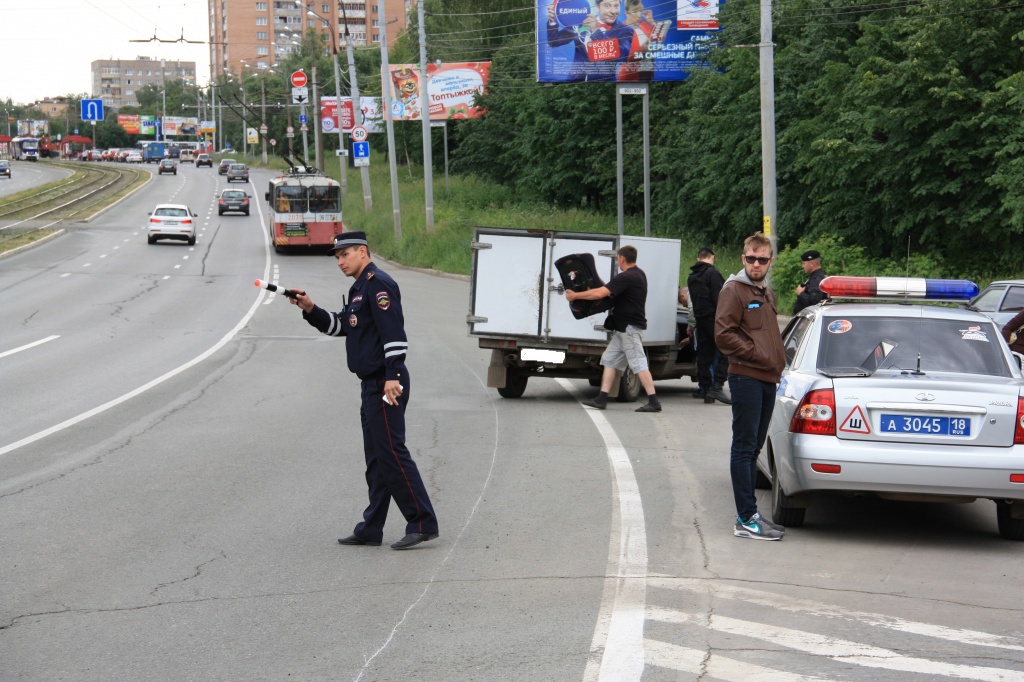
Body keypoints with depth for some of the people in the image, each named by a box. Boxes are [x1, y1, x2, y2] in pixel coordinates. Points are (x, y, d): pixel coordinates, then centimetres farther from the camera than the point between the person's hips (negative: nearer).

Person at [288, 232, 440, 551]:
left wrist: (392, 375, -28)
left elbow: (393, 331, -21)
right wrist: (309, 309, 10)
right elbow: (339, 326, 25)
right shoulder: (359, 288, 21)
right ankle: (371, 529, 16)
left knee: (392, 452, -12)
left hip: (386, 384, -11)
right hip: (373, 385, 11)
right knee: (376, 458, 12)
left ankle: (422, 524, -11)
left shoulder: (378, 284, -12)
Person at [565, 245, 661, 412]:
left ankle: (653, 401, -11)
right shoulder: (639, 274, 14)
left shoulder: (625, 278, -18)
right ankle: (601, 399, 9)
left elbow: (599, 294, -23)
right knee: (610, 360, 10)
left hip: (630, 328, -10)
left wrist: (575, 295, -13)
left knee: (638, 364, -10)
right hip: (623, 328, 10)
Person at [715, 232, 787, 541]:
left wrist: (778, 360, 12)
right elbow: (724, 335, -15)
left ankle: (749, 514, 18)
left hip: (768, 380, 9)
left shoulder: (767, 294, 19)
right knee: (745, 448, -8)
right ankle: (746, 519, -9)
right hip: (746, 378, -9)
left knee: (753, 448, 13)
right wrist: (760, 356, -15)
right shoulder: (734, 290, -7)